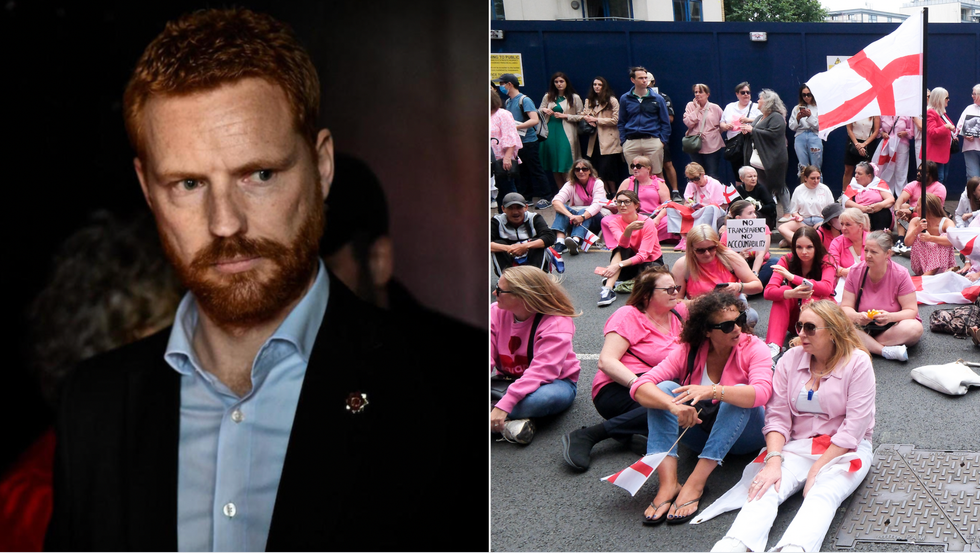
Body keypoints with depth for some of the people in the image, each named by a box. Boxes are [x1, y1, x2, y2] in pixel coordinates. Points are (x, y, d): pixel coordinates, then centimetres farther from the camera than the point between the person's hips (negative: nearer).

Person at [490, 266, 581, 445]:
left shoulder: (556, 324, -22)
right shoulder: (495, 312, -7)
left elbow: (541, 372, -32)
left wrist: (504, 405, -42)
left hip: (554, 381, -4)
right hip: (507, 381, 4)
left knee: (546, 397, -41)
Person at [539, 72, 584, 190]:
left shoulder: (574, 98, 3)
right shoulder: (548, 97, 12)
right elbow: (539, 111, 19)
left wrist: (565, 116, -9)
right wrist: (544, 110, -3)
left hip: (566, 133, -4)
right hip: (551, 132, 4)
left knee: (565, 164, -9)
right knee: (554, 167, 6)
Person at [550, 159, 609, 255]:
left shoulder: (597, 183, -6)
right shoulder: (571, 184, -3)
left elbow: (597, 204, -23)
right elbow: (556, 201, -21)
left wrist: (583, 216, -42)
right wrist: (571, 216, -39)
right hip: (576, 218, 2)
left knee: (583, 211, -32)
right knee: (562, 208, -25)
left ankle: (576, 241, -59)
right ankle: (559, 242, -46)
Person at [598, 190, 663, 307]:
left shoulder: (647, 222, -19)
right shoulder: (614, 222, -10)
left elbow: (643, 255, -26)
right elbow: (623, 244, -30)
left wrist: (619, 265, -37)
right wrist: (629, 229, -51)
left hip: (650, 261, -2)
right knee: (620, 249, -30)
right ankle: (607, 289, -43)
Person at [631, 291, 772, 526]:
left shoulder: (753, 347, -14)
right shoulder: (687, 352, -10)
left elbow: (762, 392, -34)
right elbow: (640, 386, -23)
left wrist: (712, 391, -49)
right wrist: (674, 406, -43)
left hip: (742, 433, -2)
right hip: (700, 430, 2)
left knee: (738, 395, -32)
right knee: (663, 389, -22)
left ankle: (695, 483, -36)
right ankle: (668, 484, -36)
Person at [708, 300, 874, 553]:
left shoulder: (857, 362, -5)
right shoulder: (791, 359, 5)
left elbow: (854, 427, -10)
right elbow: (777, 415, 0)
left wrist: (817, 469, -15)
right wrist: (773, 461, -16)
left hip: (845, 449, -2)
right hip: (797, 445, 2)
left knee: (823, 494, -34)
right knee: (765, 490, -27)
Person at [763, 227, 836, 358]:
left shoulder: (825, 262, -13)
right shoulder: (787, 260, -11)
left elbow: (827, 288, -33)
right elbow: (768, 292, -24)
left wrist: (793, 277, -40)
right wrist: (791, 293, -45)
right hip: (793, 314, 1)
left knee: (811, 296, -30)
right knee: (784, 290, -27)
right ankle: (773, 345, -42)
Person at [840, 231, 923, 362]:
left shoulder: (900, 274, -11)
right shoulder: (855, 272, -5)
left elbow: (911, 310, -11)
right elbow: (845, 307, -5)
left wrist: (890, 317, -33)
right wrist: (857, 317, -29)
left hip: (892, 326, 0)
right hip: (863, 326, 1)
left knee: (914, 328, -33)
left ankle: (866, 344, -24)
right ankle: (887, 351, -31)